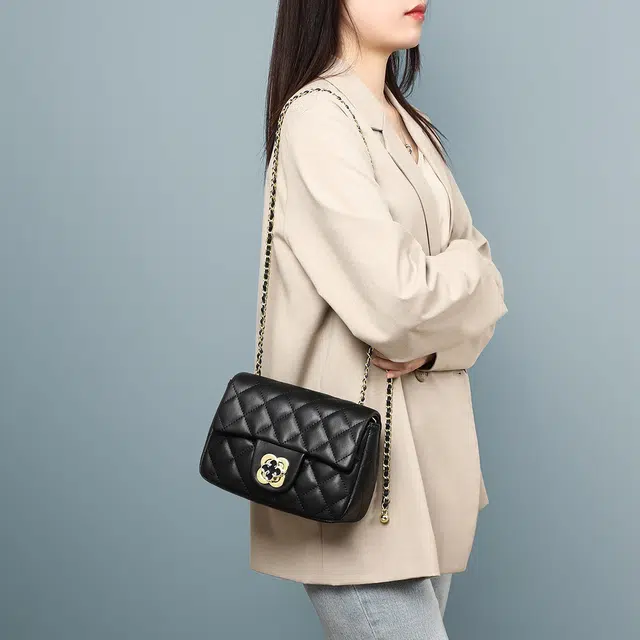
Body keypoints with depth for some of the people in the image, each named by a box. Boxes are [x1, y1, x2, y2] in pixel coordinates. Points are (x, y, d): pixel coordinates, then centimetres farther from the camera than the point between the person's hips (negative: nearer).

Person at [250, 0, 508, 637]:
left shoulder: (409, 124, 13)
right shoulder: (318, 117, -12)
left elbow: (479, 282, 9)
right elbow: (393, 299, -22)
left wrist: (433, 341, -11)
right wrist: (467, 263, -3)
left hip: (427, 440, 7)